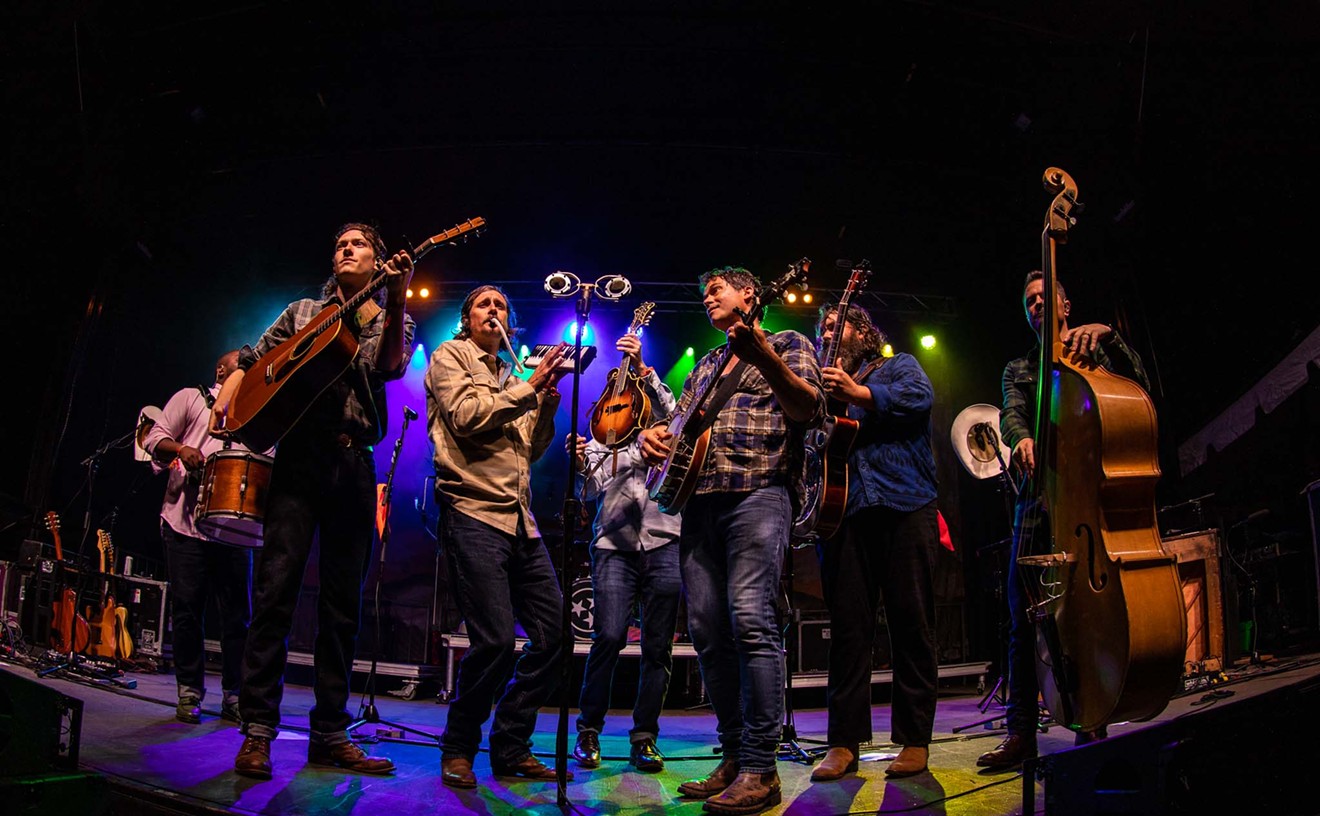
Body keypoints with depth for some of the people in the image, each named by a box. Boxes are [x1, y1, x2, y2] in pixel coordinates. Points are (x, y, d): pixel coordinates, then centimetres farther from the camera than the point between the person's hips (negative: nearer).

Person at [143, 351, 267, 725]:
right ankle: (189, 693, 9)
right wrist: (181, 449, -16)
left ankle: (233, 695, 7)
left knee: (237, 612, -1)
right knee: (187, 607, -1)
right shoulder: (191, 398, 12)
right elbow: (156, 437, 5)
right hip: (186, 522, -3)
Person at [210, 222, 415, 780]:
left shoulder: (391, 320, 16)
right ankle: (258, 732, -8)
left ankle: (330, 734, 8)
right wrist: (226, 396, 0)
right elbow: (251, 360, 20)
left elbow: (390, 365, -5)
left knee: (344, 603, 2)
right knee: (275, 587, -11)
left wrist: (396, 300, -19)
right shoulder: (303, 311, 20)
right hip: (300, 455, -1)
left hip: (355, 463, 1)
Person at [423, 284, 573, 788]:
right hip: (473, 513, -7)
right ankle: (458, 749, 5)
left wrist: (547, 404, 6)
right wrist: (530, 387, -8)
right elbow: (466, 416, -10)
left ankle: (510, 748, 14)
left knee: (556, 633, 1)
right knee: (496, 641, -16)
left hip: (519, 520, 7)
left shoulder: (510, 377, 24)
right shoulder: (451, 356, 7)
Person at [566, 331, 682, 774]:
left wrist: (642, 368, -15)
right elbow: (592, 491, 6)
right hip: (614, 542, -1)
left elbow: (670, 409, -7)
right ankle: (588, 731, 3)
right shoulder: (601, 437, 17)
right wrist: (580, 464, -14)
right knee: (609, 637, -13)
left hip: (663, 541, 1)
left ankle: (644, 738, 10)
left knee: (658, 645, 0)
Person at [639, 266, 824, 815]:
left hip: (758, 493, -7)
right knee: (707, 631, 1)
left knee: (750, 621, -17)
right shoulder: (705, 365, 29)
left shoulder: (787, 344, 10)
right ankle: (734, 757, 9)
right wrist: (654, 436, 5)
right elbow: (681, 421, 29)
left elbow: (808, 409, -6)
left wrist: (764, 357, -21)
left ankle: (760, 770, -15)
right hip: (700, 499, 7)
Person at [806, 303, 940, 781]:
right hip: (845, 508, 3)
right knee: (848, 624, -1)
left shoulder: (898, 366, 16)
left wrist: (857, 393, -15)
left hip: (904, 506, -3)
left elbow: (920, 397, -6)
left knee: (912, 623, -3)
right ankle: (845, 742, 1)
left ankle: (914, 741, 3)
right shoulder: (824, 385, 26)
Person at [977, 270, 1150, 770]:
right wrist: (1021, 438, -23)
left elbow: (1138, 388, -4)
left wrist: (1107, 335, -18)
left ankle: (1092, 729, 3)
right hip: (1039, 499, 2)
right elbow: (1011, 414, 1)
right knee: (1025, 614, -3)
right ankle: (1021, 732, 4)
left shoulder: (1095, 354, 15)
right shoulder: (1018, 370, 21)